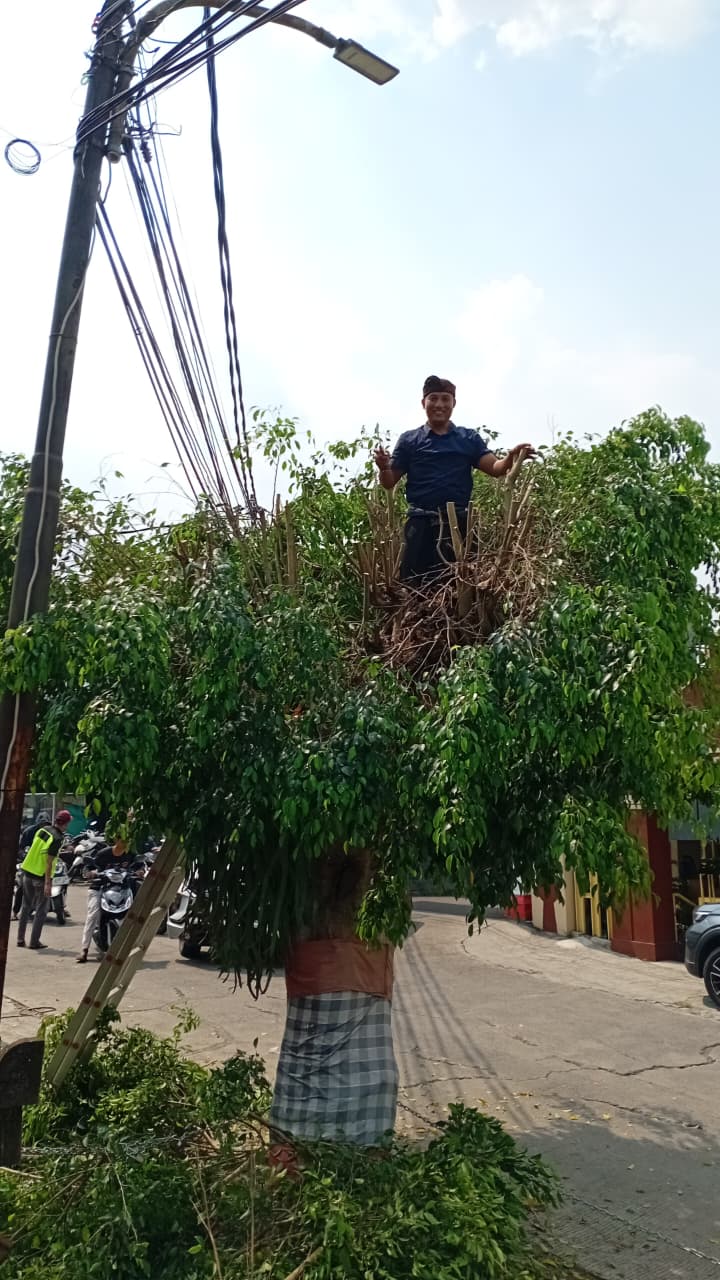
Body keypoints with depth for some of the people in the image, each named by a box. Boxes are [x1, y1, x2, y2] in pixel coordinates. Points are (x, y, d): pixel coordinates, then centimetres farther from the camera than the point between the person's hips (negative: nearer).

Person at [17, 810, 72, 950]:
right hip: (41, 877, -7)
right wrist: (48, 883, -19)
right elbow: (49, 862, -20)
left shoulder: (43, 829, 4)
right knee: (41, 911, 4)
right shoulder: (56, 838, -18)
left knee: (26, 907, 16)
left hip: (28, 872, 7)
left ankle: (20, 939, 21)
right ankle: (34, 942, 6)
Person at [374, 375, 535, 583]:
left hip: (458, 522, 1)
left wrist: (510, 458, -22)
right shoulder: (409, 440, 9)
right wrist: (384, 468, -16)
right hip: (420, 523, -1)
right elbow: (389, 483, 7)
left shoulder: (469, 439, 11)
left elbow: (495, 468, 0)